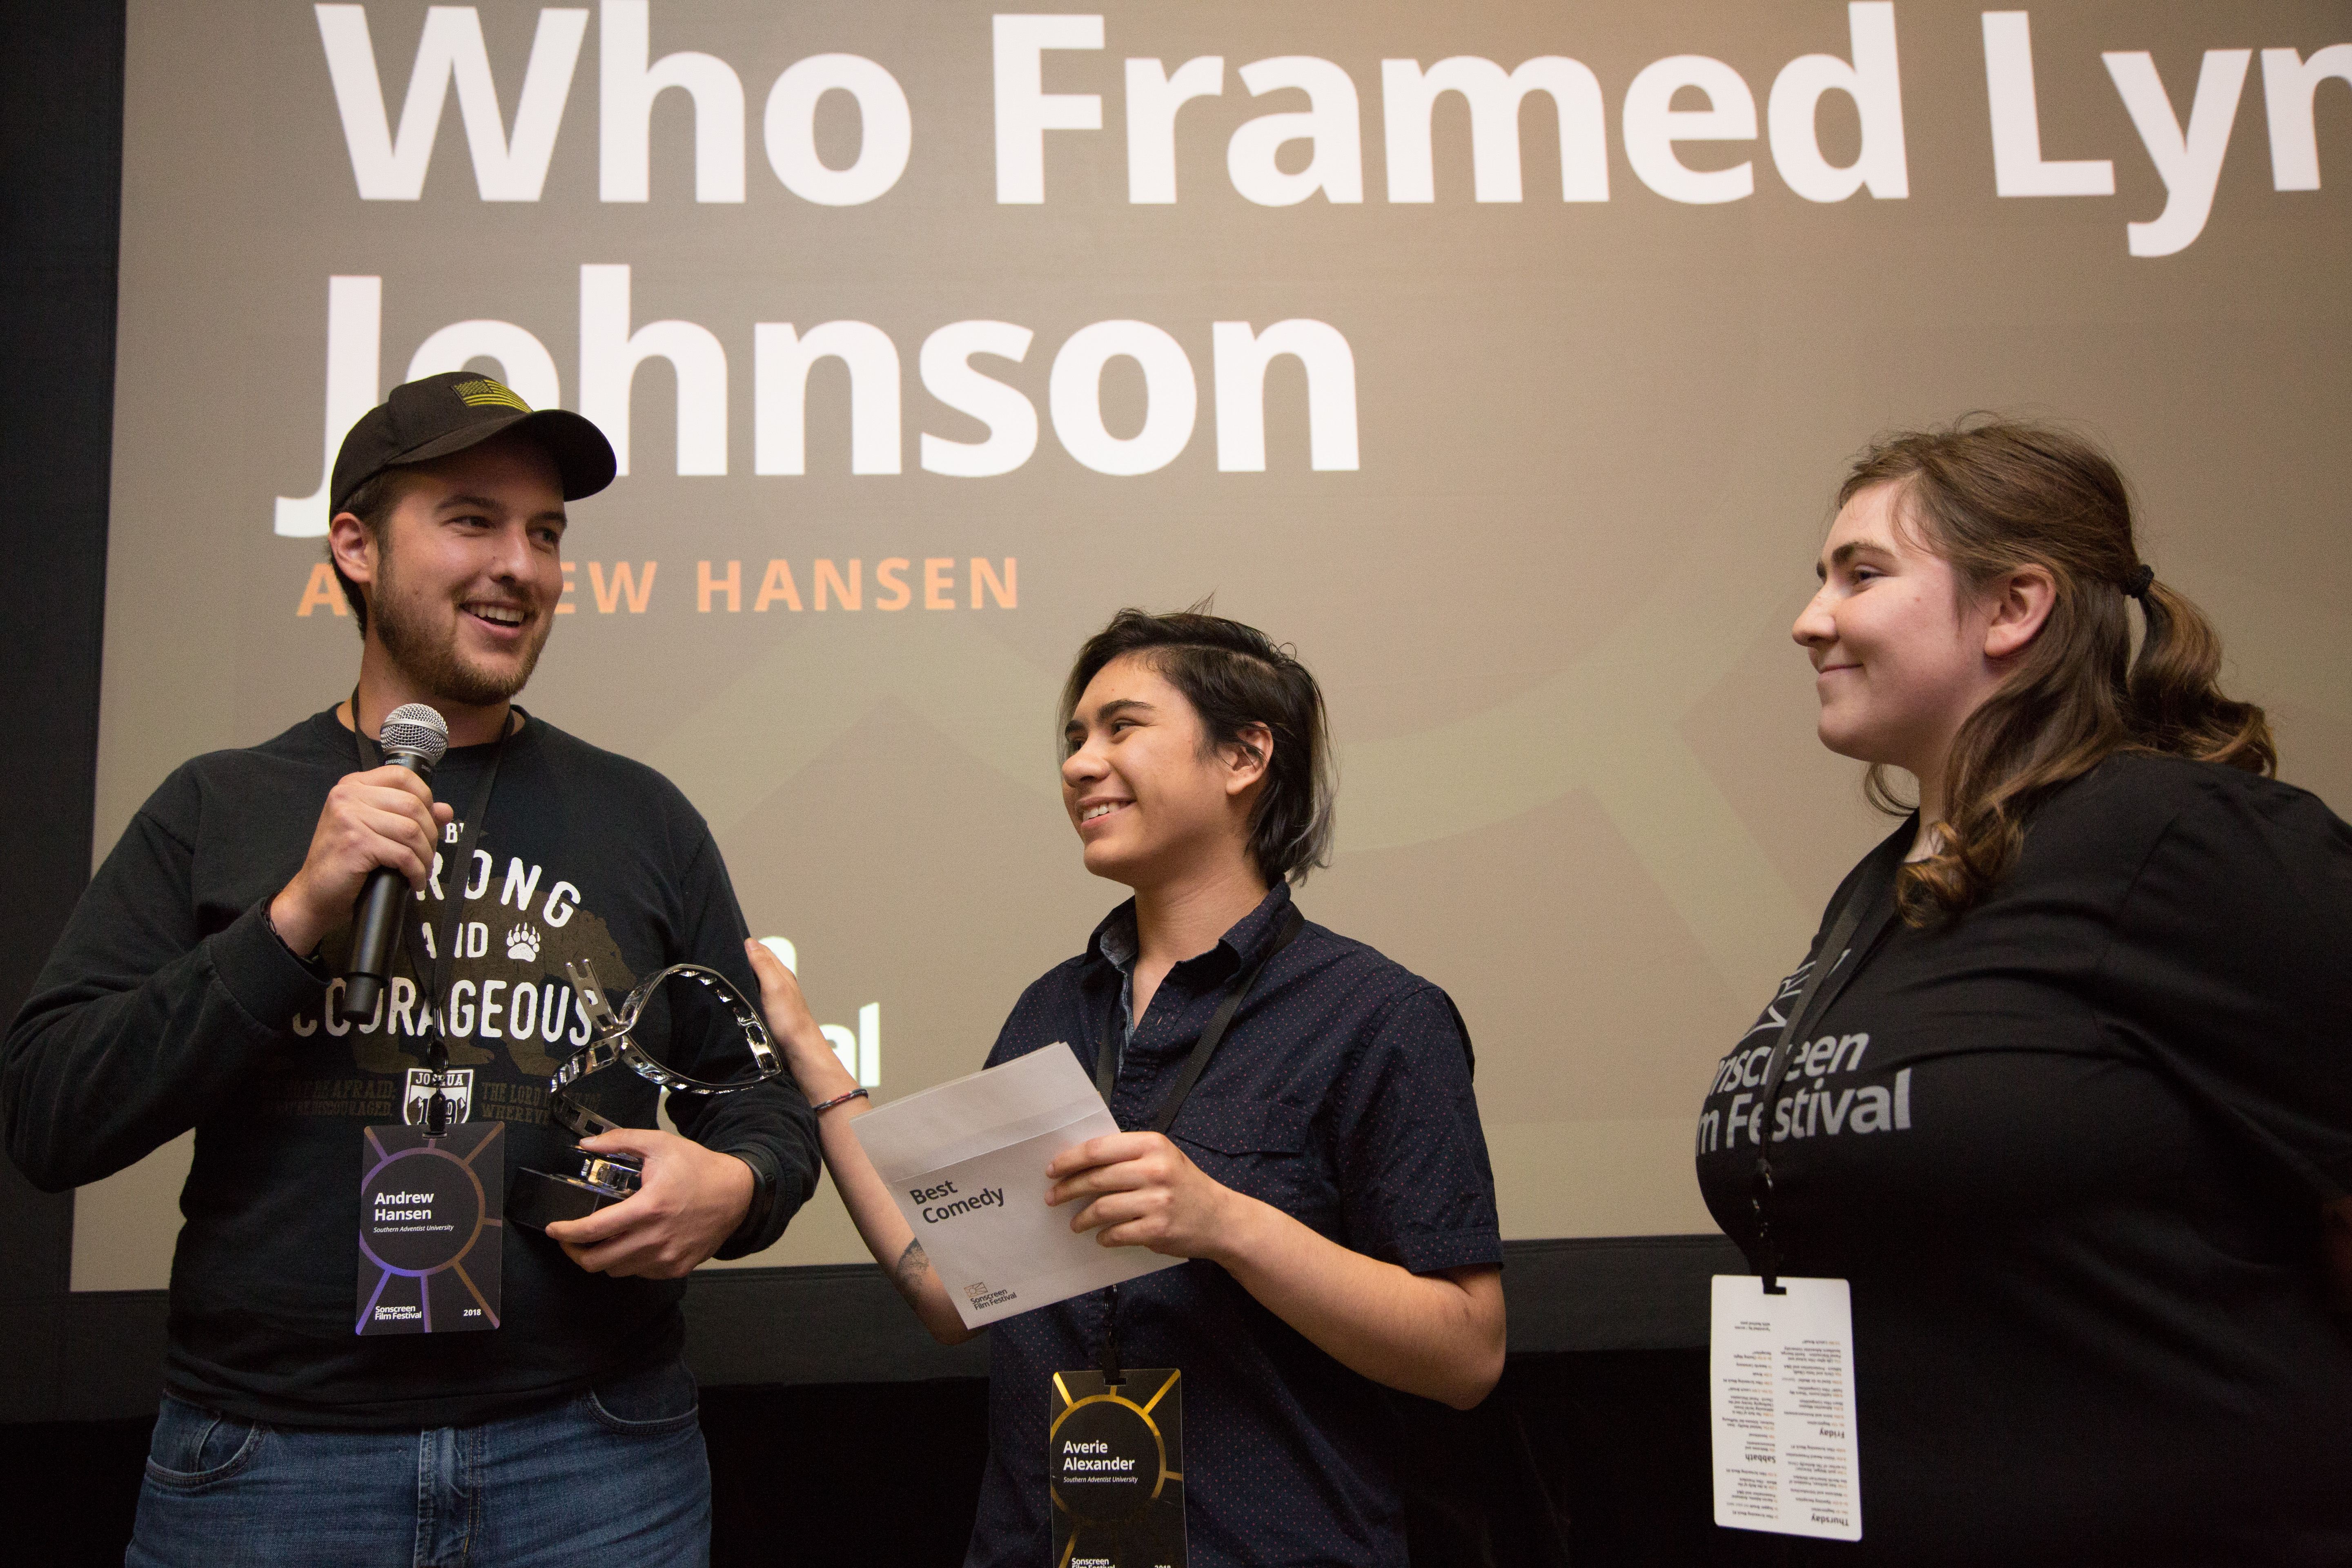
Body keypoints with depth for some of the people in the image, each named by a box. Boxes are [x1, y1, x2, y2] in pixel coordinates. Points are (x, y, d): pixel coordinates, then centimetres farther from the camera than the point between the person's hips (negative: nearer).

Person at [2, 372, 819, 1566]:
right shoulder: (216, 813, 5)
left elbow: (764, 1097, 10)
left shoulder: (641, 818, 7)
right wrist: (297, 919, -14)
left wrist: (732, 1187, -12)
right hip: (264, 1460, -1)